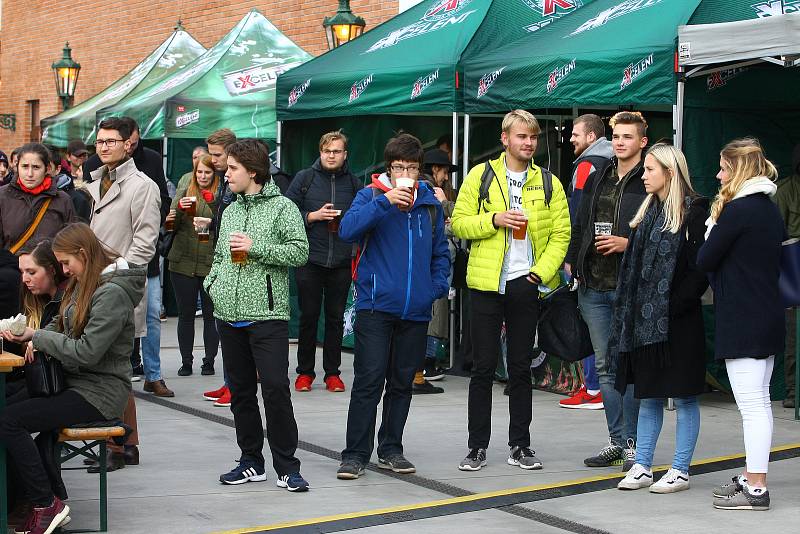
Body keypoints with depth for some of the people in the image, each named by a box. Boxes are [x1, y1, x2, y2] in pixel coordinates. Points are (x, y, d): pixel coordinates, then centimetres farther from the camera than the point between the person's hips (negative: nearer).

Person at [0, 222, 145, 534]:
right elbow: (64, 326, 22)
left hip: (99, 392, -10)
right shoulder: (83, 284, 15)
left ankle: (47, 505, -12)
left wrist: (38, 336, -11)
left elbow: (86, 353, -21)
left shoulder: (112, 293, -16)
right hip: (77, 383, 10)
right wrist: (38, 338, -1)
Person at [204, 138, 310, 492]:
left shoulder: (282, 207, -2)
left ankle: (286, 466, -4)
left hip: (267, 316, -7)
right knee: (240, 390, 10)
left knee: (275, 389, -11)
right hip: (229, 315, 7)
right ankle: (252, 462, 19)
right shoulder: (229, 212, 18)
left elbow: (300, 251, -10)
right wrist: (211, 283, 8)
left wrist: (256, 247, -15)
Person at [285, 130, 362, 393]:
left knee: (336, 318, 7)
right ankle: (305, 372, 14)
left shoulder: (354, 183, 8)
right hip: (309, 260, -1)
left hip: (341, 262, 1)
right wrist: (313, 216, -10)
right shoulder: (305, 178, 3)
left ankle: (332, 372, 15)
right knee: (308, 317, 4)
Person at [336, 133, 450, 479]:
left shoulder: (430, 203, 11)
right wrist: (385, 201, -24)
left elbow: (440, 252, 19)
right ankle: (355, 454, -1)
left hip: (416, 309, 4)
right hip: (375, 305, -4)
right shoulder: (371, 195, 0)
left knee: (402, 383, 11)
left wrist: (438, 285, 3)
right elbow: (348, 230, -17)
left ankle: (391, 450, 22)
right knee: (368, 382, -7)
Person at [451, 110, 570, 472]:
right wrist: (494, 220, -15)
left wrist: (541, 272, -8)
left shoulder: (549, 183, 7)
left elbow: (561, 234, 4)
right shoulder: (481, 176, 3)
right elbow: (459, 224, 0)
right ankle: (477, 446, 11)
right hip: (487, 283, -1)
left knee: (521, 368, 8)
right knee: (483, 367, 3)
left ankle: (520, 446, 17)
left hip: (526, 285, 1)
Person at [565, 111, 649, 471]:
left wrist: (628, 243, -18)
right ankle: (616, 440, 18)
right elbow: (579, 226, 22)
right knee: (605, 366, 10)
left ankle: (633, 444, 6)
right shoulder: (597, 180, 16)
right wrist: (571, 261, 11)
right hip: (594, 286, 7)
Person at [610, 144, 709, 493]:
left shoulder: (693, 211, -9)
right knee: (648, 397, 12)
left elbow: (700, 268, -14)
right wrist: (630, 313, 9)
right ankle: (642, 467, 18)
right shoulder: (648, 210, 14)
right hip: (645, 320, 7)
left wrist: (674, 306, -17)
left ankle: (680, 471, 10)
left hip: (678, 321, -7)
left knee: (683, 398, 3)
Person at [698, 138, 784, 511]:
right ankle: (751, 477, 23)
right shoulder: (771, 210, 12)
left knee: (752, 406, -7)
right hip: (768, 318, 10)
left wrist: (712, 225, 2)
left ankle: (756, 489, -4)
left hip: (742, 322, -10)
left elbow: (704, 261, -12)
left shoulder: (737, 210, -16)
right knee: (759, 403, 14)